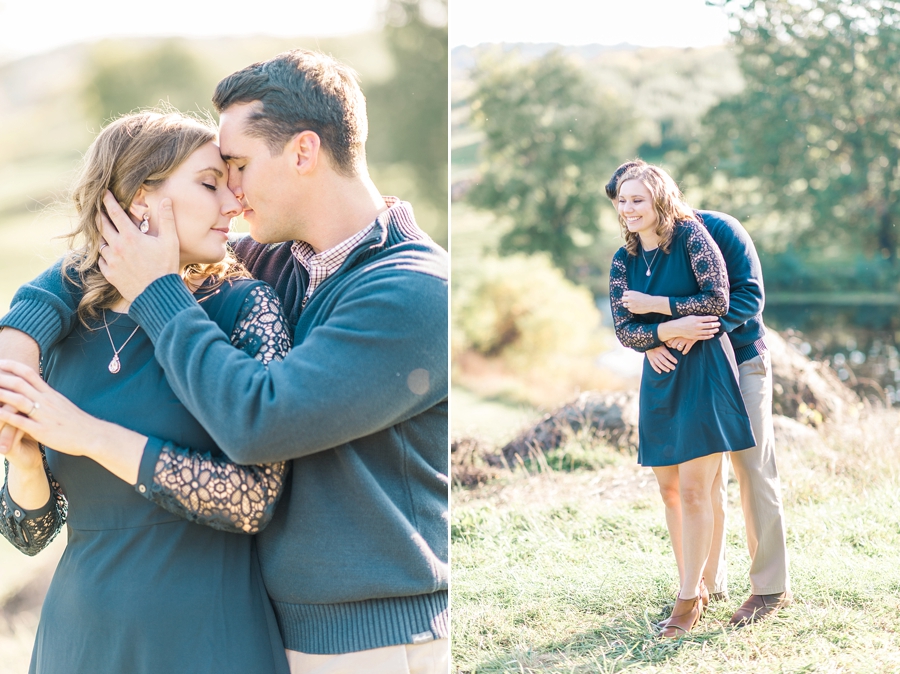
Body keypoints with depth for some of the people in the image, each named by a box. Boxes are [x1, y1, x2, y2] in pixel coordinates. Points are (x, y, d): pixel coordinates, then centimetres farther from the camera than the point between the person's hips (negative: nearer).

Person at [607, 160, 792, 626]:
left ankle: (772, 587, 3)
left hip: (742, 362, -5)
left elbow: (750, 293, -18)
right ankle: (710, 583, 17)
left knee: (753, 471, -4)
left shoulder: (719, 229, -12)